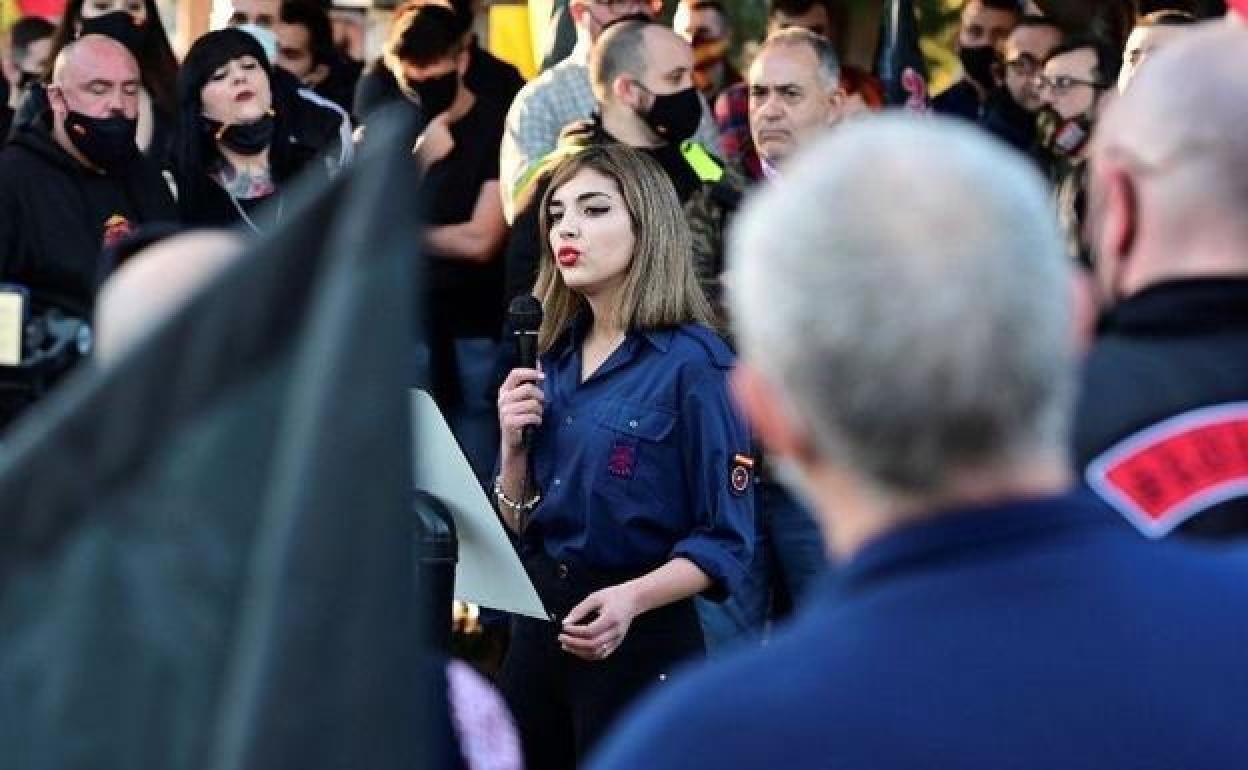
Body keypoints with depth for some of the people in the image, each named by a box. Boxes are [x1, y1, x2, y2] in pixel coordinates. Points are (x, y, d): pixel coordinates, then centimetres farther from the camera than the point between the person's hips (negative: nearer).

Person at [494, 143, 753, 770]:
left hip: (640, 642, -6)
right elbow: (519, 523, 14)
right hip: (539, 625, 6)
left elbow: (725, 543, -13)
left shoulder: (693, 362, -12)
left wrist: (632, 599, -27)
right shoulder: (554, 360, 8)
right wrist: (513, 443, -3)